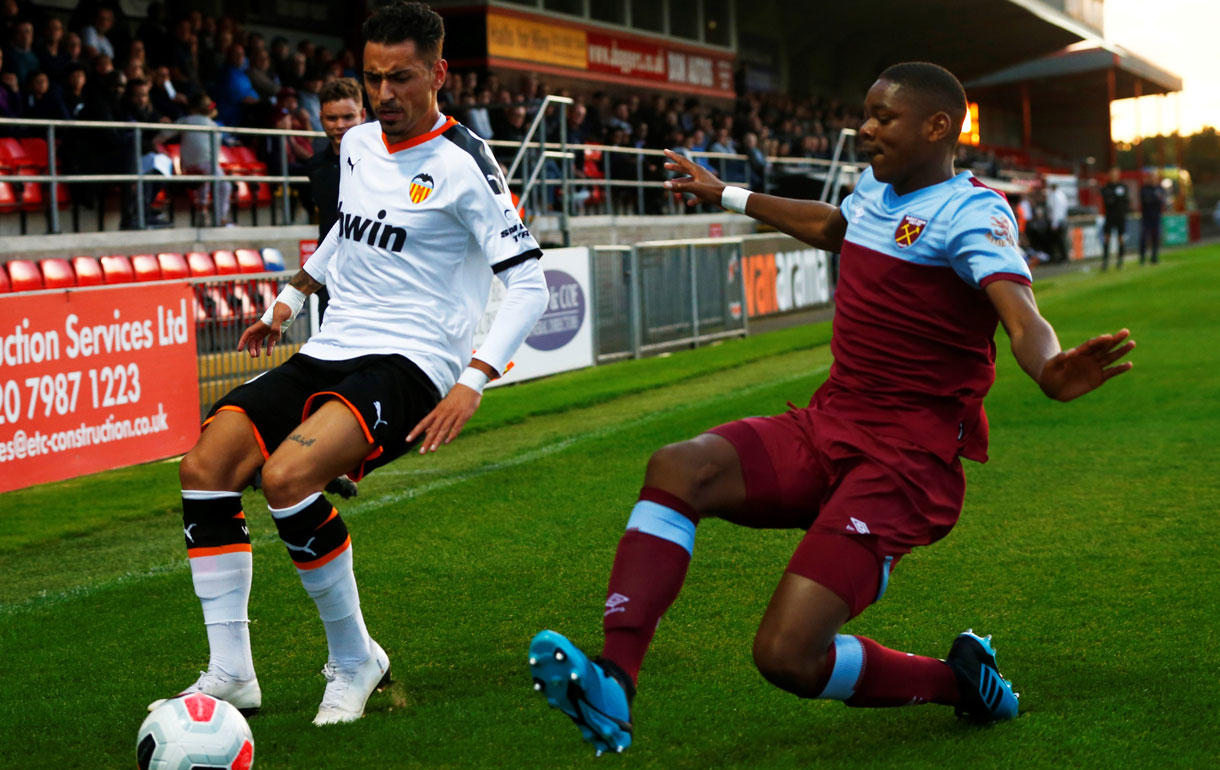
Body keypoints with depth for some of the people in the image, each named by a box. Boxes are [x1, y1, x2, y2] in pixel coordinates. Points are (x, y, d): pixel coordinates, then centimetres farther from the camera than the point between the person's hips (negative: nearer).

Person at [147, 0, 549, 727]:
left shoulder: (461, 164, -10)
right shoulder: (357, 145, 12)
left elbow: (530, 282, -12)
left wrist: (474, 381, -21)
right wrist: (291, 297, 32)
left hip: (409, 365, -7)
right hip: (331, 351, 7)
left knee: (287, 475, -31)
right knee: (204, 467, -12)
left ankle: (355, 659, -10)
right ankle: (230, 672, -5)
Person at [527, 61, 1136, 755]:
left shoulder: (972, 213, -12)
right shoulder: (875, 192, 13)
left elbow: (1019, 310, -30)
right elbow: (826, 226, 38)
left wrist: (1050, 371, -55)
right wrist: (727, 195, 52)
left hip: (905, 460, -8)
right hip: (826, 427, 8)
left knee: (786, 655, -19)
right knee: (678, 469, -20)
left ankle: (960, 679, 8)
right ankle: (614, 683, -28)